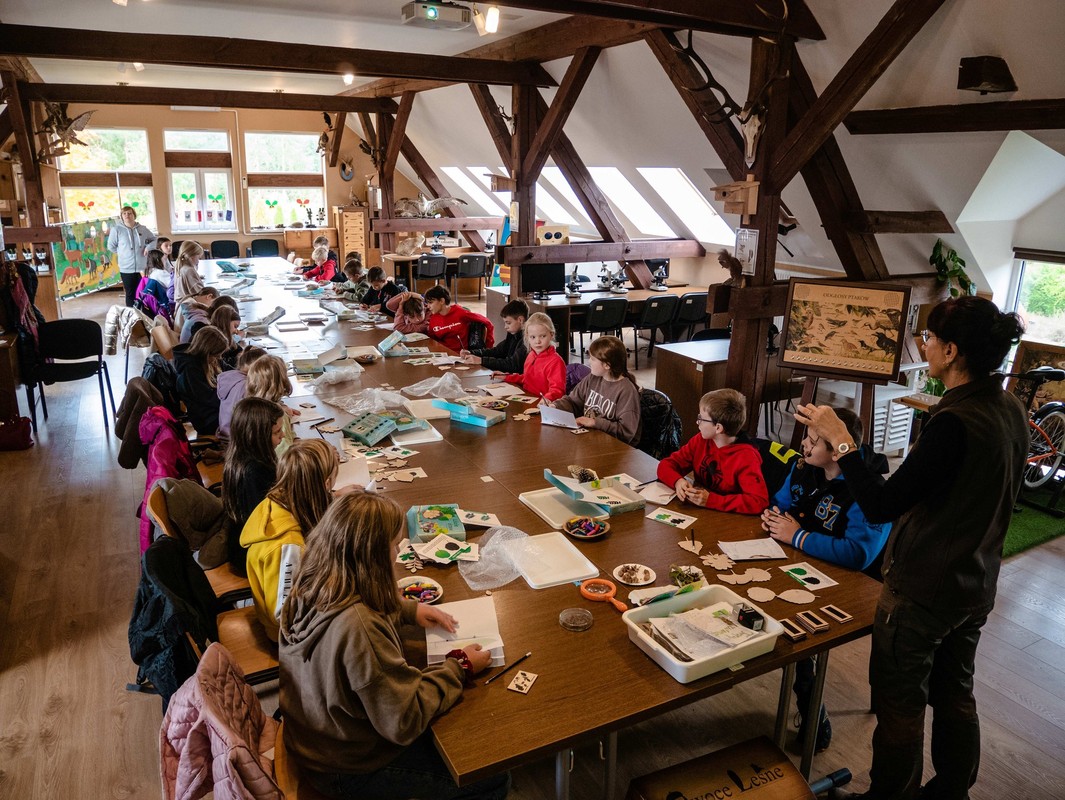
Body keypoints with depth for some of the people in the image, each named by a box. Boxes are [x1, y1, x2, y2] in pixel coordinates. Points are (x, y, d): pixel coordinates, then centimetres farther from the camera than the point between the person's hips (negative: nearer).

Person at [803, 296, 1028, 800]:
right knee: (955, 695, 25)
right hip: (975, 588, 9)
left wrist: (839, 440, -22)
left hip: (922, 592, -9)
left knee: (900, 706, 10)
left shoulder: (955, 424, -28)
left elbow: (880, 507, -28)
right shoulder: (1010, 409, -2)